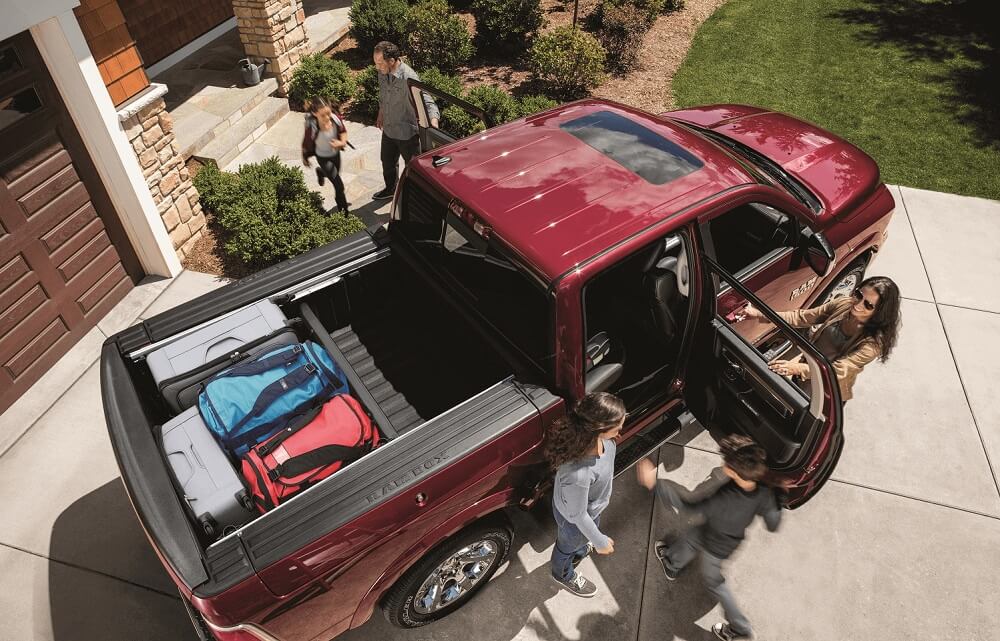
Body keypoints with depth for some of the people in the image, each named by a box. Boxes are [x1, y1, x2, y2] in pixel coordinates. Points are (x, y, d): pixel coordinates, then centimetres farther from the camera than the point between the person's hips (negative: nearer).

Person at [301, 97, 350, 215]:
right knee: (339, 185, -2)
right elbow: (306, 145, -16)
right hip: (323, 157, -4)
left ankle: (321, 172, 66)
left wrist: (342, 142, -27)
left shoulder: (335, 117, -28)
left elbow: (343, 131, -7)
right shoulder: (312, 128, -35)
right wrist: (304, 158, 0)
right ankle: (343, 210, 19)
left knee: (334, 174, 31)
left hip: (335, 153, 4)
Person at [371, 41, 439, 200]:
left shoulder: (409, 78, -29)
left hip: (407, 133, -7)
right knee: (387, 162, 26)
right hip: (388, 129, 7)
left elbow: (427, 102, -34)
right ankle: (391, 189, 51)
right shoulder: (383, 73, -7)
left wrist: (433, 123, -51)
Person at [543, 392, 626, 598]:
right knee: (568, 545, 31)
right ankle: (564, 575, 65)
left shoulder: (586, 433, -29)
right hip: (574, 519, -5)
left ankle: (580, 552, 74)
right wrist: (600, 541, -12)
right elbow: (578, 515, -30)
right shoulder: (578, 474, -50)